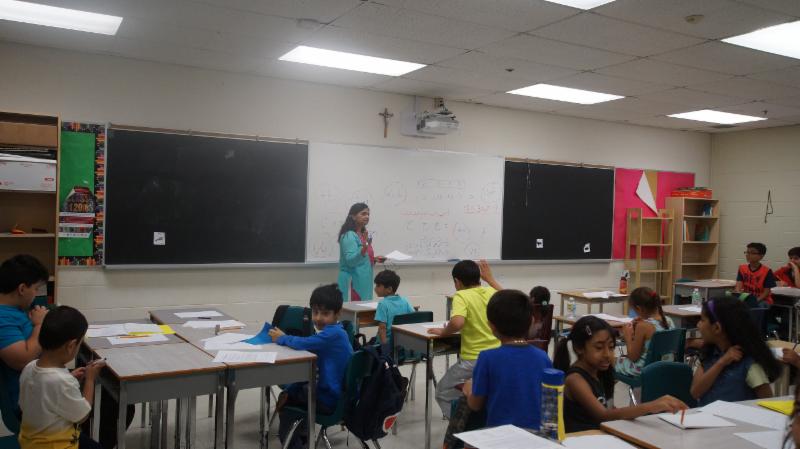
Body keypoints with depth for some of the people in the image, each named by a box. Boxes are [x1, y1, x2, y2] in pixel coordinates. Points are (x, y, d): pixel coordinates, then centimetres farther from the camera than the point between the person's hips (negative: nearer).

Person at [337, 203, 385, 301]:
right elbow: (351, 261, -23)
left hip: (364, 281, 9)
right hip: (353, 282, -9)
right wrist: (364, 247, -34)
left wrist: (374, 259, 8)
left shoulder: (363, 234, 13)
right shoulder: (349, 235, -14)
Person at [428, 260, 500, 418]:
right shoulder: (492, 292, 4)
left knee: (443, 394, 16)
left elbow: (457, 322, -30)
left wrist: (443, 332, -12)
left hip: (473, 360, -6)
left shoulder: (461, 296, -13)